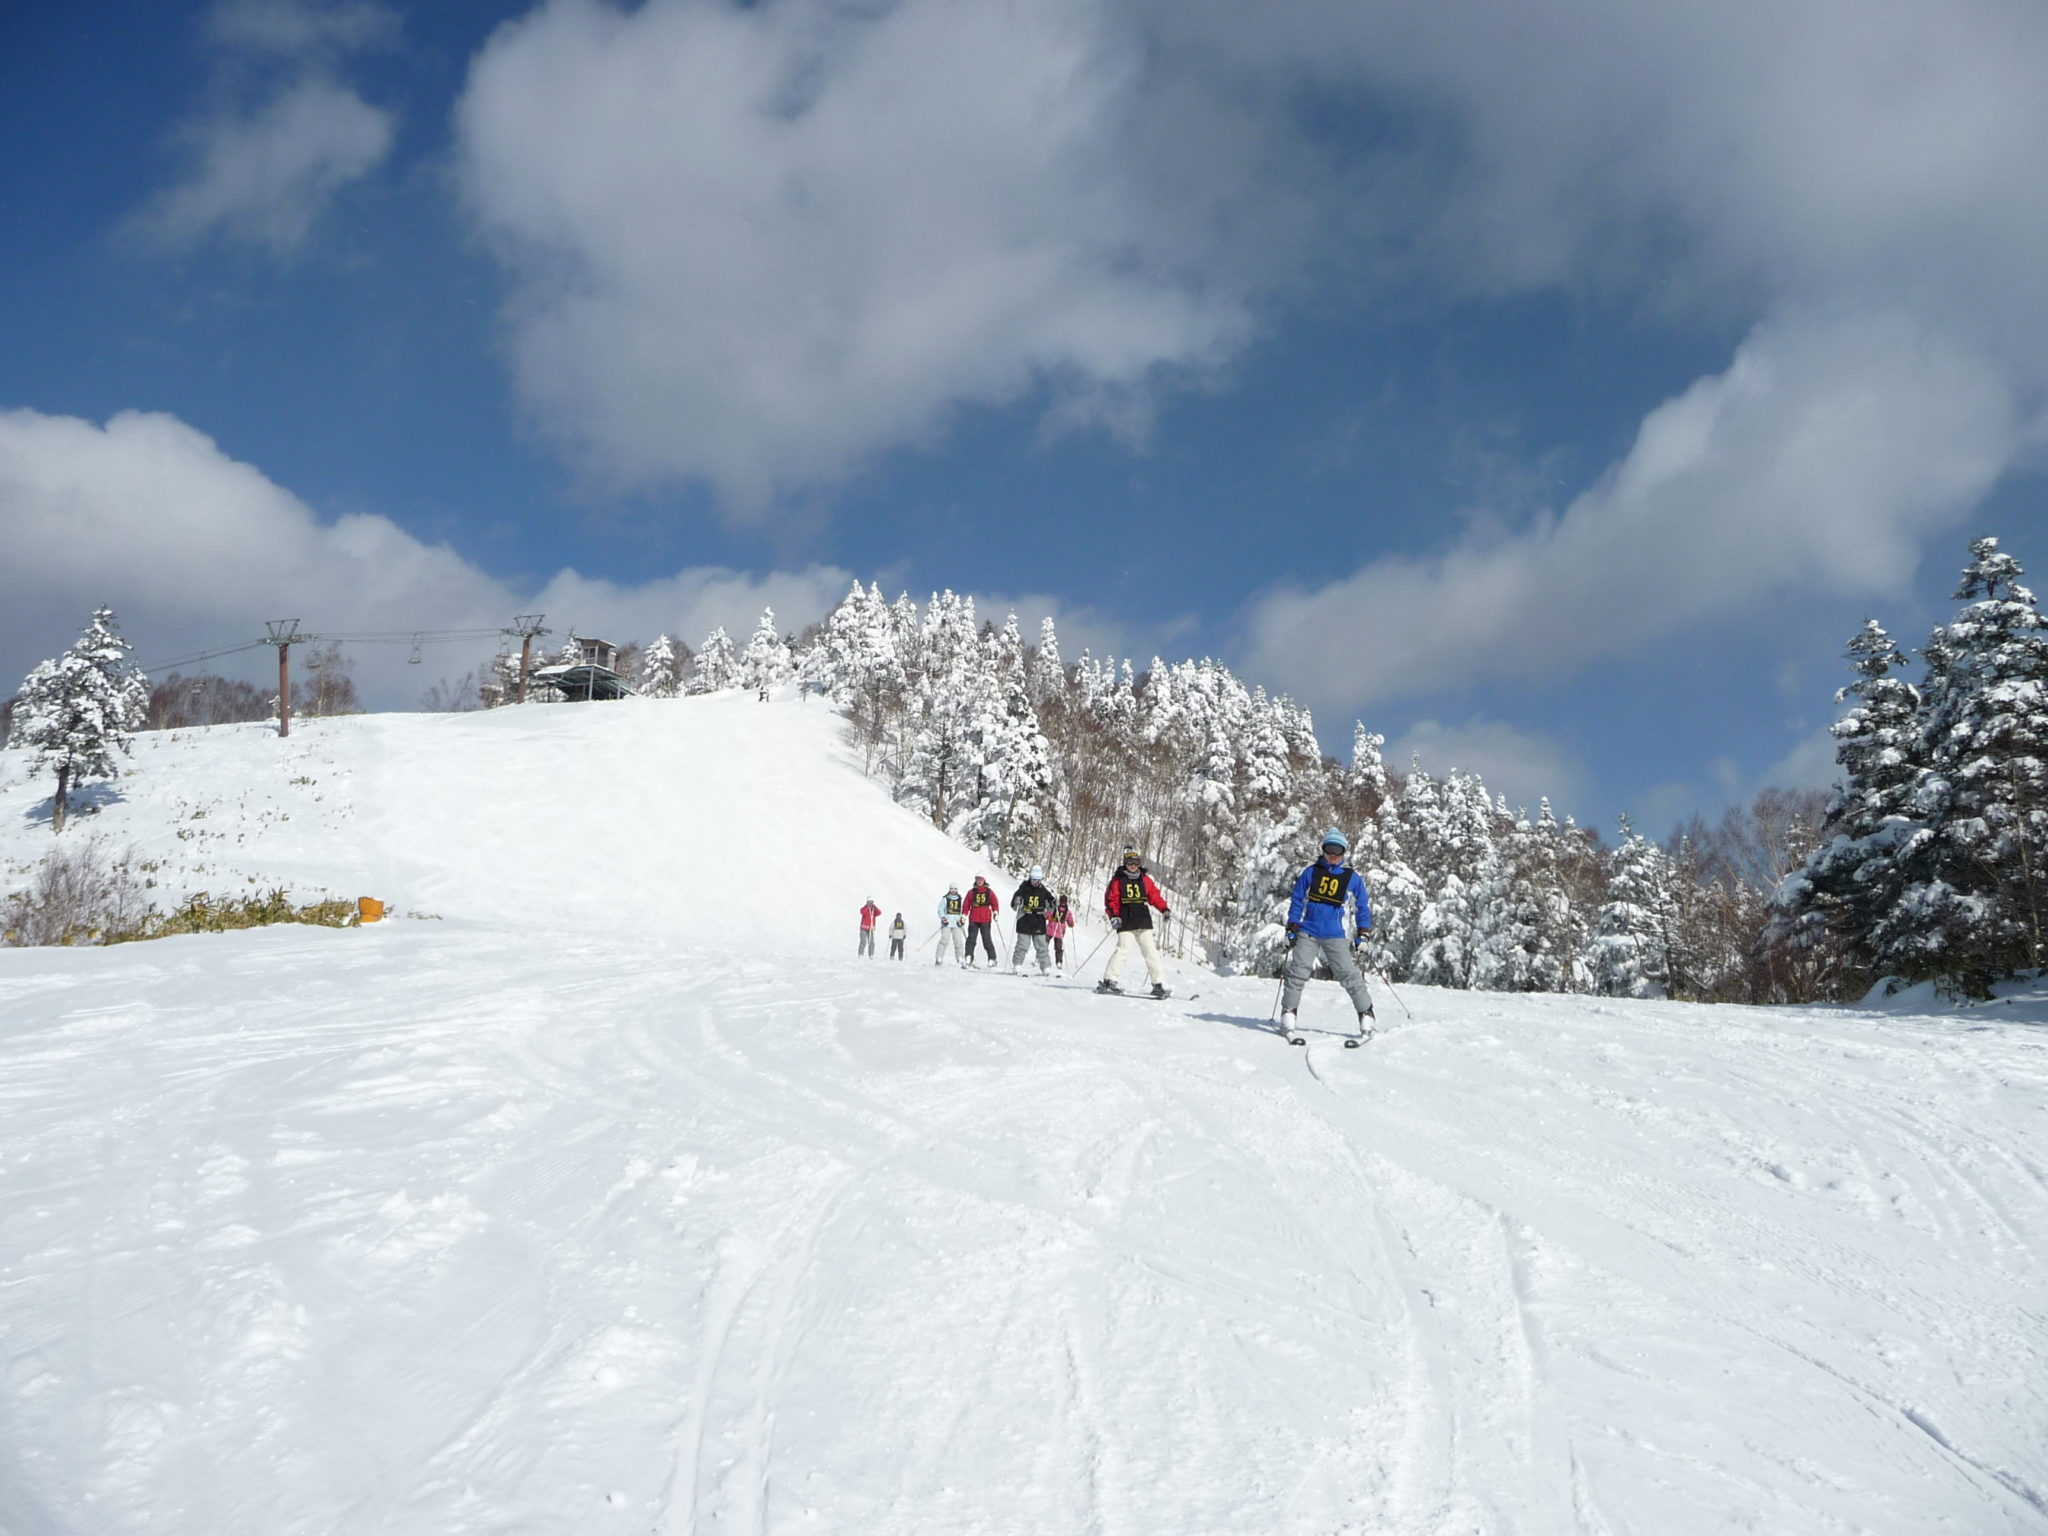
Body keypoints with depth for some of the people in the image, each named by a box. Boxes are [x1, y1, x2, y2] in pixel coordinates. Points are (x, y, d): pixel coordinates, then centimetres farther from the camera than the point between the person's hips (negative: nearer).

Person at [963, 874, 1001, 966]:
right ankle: (969, 959, -4)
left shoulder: (989, 892, 9)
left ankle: (992, 959, 4)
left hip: (985, 920, -2)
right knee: (971, 939, -4)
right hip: (973, 920, 2)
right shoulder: (971, 892, 12)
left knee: (986, 940, -3)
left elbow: (995, 903, 7)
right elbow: (966, 905, 12)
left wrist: (995, 913, -8)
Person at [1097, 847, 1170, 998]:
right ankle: (1108, 980, -11)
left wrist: (1164, 909, 0)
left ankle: (1158, 984, 4)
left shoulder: (1145, 879, 12)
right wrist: (1113, 915, -13)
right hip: (1125, 923, -4)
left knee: (1151, 951, 2)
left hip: (1144, 922, 4)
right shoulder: (1118, 880, 4)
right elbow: (1111, 899, 1)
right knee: (1123, 950, -16)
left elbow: (1154, 896, 15)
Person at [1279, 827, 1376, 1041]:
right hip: (1307, 933, 1)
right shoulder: (1311, 872, 5)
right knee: (1297, 973, -7)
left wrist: (1363, 935, 3)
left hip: (1335, 937, -1)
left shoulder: (1353, 878, 3)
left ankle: (1366, 1019, 2)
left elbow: (1363, 907, 10)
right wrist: (1291, 929, 4)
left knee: (1350, 975, -6)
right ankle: (1287, 1019, -1)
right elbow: (1297, 901, 10)